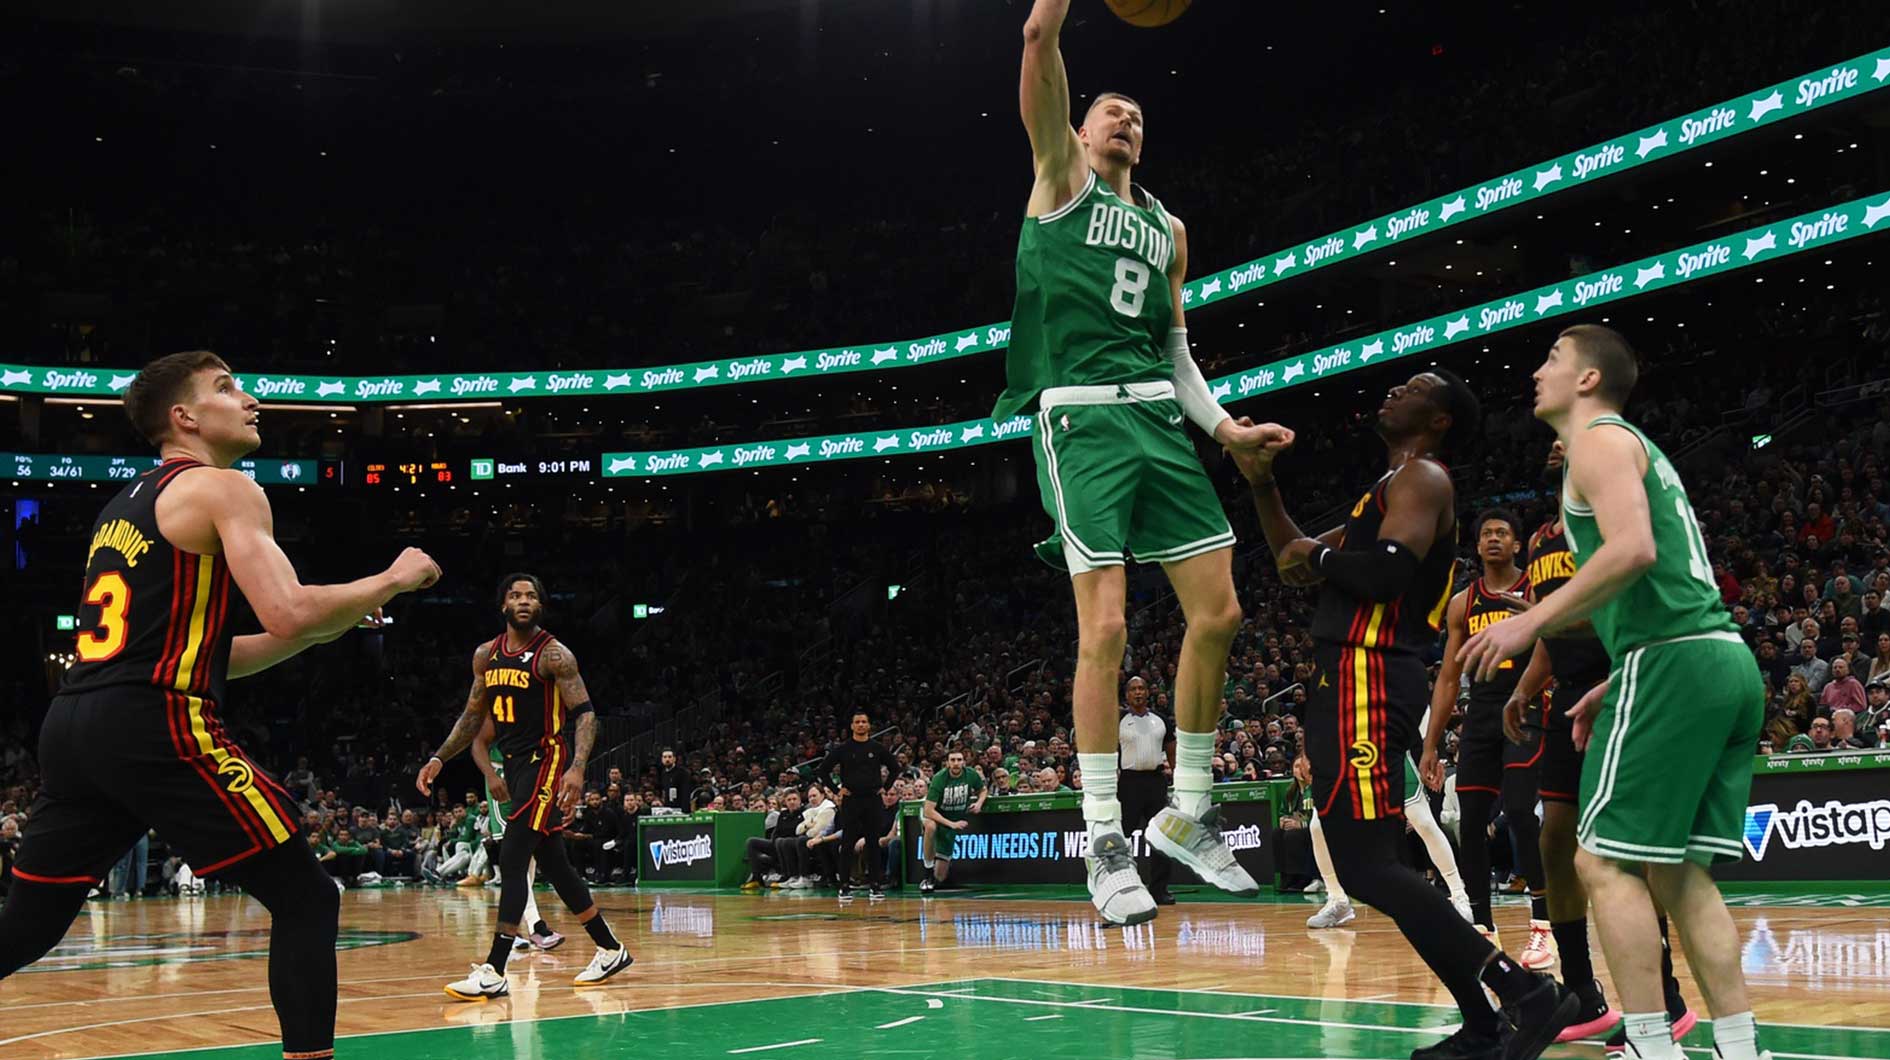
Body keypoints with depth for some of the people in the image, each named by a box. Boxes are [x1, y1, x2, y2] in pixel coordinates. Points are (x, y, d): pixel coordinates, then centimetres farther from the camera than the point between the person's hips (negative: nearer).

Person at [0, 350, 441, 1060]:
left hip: (72, 722, 9)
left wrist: (322, 628, 24)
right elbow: (287, 615, -16)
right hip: (154, 727, -8)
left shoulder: (124, 506, 26)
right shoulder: (222, 488, -1)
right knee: (305, 899, -1)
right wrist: (393, 580, 0)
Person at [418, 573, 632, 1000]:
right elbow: (473, 717, 20)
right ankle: (610, 950, 25)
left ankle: (494, 972, -15)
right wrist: (438, 759, 12)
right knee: (553, 864, 13)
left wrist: (577, 768, -29)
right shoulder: (486, 655, 10)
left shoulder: (554, 655, -11)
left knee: (512, 858, -15)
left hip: (546, 761, -8)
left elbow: (585, 713, -15)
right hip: (516, 765, 8)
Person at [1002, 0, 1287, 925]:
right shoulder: (1062, 177, 9)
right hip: (1082, 416, -6)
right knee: (1105, 625, -13)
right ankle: (1104, 842, -5)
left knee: (1218, 614, 0)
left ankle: (1187, 816, 14)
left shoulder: (1167, 228, 23)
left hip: (1159, 420, 6)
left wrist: (1223, 425, 11)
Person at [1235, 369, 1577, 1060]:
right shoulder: (1390, 488, 25)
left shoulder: (1422, 477, -5)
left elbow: (1389, 570, -24)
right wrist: (1261, 485, 22)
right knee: (1375, 866, 11)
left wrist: (1320, 557, -6)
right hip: (1347, 684, 11)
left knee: (1366, 868, -18)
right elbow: (1299, 567, 31)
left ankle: (1530, 994, -20)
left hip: (1367, 682, -11)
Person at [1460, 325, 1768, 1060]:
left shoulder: (1600, 440, -1)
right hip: (1727, 661, 10)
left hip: (1673, 662, -10)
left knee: (1605, 860, -6)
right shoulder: (1639, 448, 28)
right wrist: (1614, 687, 27)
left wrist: (1532, 622, -16)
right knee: (1678, 871, 10)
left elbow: (1632, 550, -20)